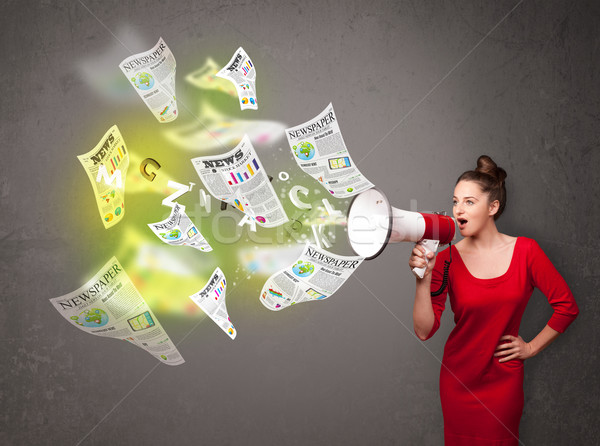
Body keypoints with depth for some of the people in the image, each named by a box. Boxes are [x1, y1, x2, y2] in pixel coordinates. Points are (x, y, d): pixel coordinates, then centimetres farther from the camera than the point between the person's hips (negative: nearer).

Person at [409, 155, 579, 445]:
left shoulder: (525, 251, -9)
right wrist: (423, 278, -26)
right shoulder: (447, 259, -10)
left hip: (504, 378, 0)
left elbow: (567, 306, 0)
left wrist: (531, 347, 0)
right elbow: (424, 331, -15)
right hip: (458, 378, 1)